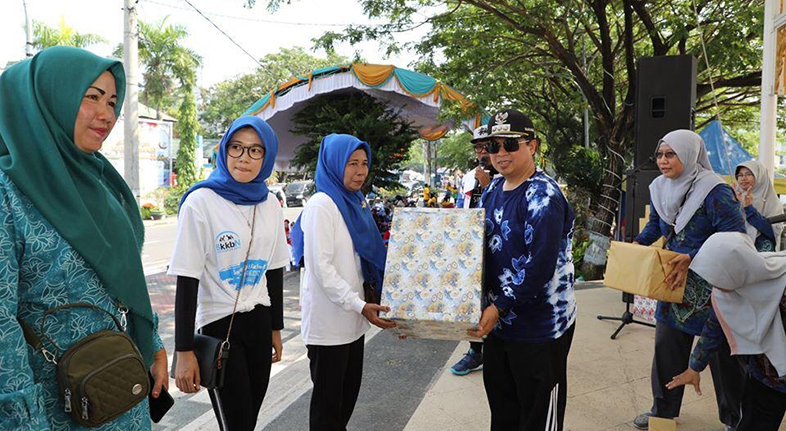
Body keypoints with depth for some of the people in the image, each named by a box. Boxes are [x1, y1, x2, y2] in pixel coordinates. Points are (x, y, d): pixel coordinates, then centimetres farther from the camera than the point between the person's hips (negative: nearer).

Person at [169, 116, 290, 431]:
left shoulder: (270, 204, 4)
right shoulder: (200, 202, -13)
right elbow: (187, 282, -14)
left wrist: (276, 328, 14)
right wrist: (184, 351, -14)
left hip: (259, 321, 5)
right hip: (218, 324, -5)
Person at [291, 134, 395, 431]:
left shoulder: (355, 203, 11)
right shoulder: (322, 204, -14)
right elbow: (321, 267, -20)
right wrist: (359, 305, -23)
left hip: (352, 319, 8)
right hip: (328, 322, -8)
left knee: (349, 392, 18)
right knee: (328, 398, 5)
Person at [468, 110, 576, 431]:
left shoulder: (543, 196, -18)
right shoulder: (493, 190, 7)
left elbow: (540, 265, -23)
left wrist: (500, 307, -21)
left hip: (539, 327, -8)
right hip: (497, 320, 8)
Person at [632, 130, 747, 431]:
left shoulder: (715, 191, -19)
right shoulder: (659, 188, 2)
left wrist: (692, 258, -31)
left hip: (712, 289, -6)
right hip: (674, 283, 6)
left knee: (722, 353, 9)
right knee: (666, 346, 12)